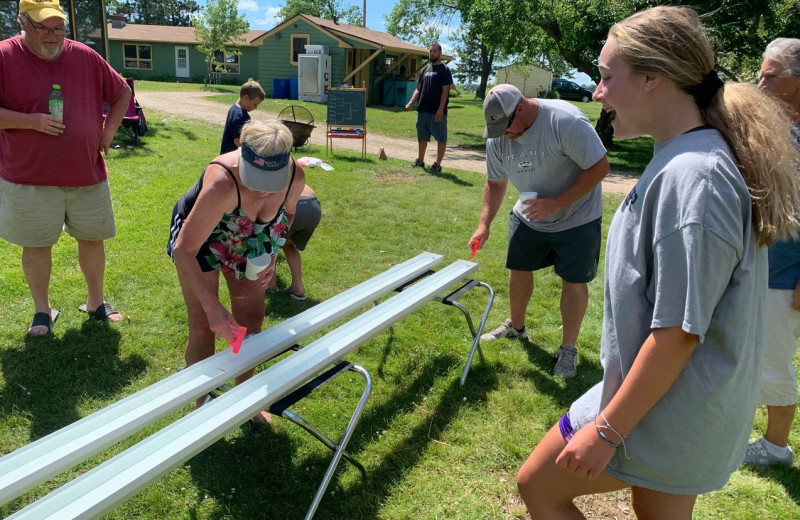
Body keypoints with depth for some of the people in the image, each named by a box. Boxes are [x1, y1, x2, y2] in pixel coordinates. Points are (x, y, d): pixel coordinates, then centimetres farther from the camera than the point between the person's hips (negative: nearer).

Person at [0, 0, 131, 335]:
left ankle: (96, 302, 30)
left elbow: (122, 94, 13)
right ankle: (42, 310, 26)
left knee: (92, 239, 12)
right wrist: (31, 121, -20)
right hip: (29, 178, -2)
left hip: (88, 174, 3)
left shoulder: (86, 57, 1)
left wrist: (109, 130, 3)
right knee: (36, 245, 8)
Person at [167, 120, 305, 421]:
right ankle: (203, 405, 17)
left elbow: (287, 213, -1)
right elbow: (184, 251, -37)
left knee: (251, 319, 6)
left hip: (246, 237, 4)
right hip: (198, 235, -4)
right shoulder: (222, 183, -43)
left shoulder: (296, 177, -28)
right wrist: (213, 307, -41)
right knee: (204, 326, -5)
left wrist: (271, 256, -13)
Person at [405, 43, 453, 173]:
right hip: (423, 110, 6)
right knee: (422, 137, 14)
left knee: (441, 138, -1)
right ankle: (420, 160, 27)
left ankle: (437, 164, 5)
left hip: (437, 112, -6)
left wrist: (441, 109, -18)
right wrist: (411, 102, -1)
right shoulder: (425, 70, 15)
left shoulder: (444, 70, -3)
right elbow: (418, 89, 15)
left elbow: (445, 91, -10)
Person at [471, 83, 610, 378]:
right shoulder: (498, 138, -10)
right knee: (518, 270, 14)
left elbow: (599, 167, -25)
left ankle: (568, 348, 19)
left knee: (573, 282, 2)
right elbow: (495, 182, 1)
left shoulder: (566, 121, -29)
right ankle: (515, 326, 38)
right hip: (528, 218, 5)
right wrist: (484, 224, -9)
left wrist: (557, 203, -30)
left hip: (576, 219, -5)